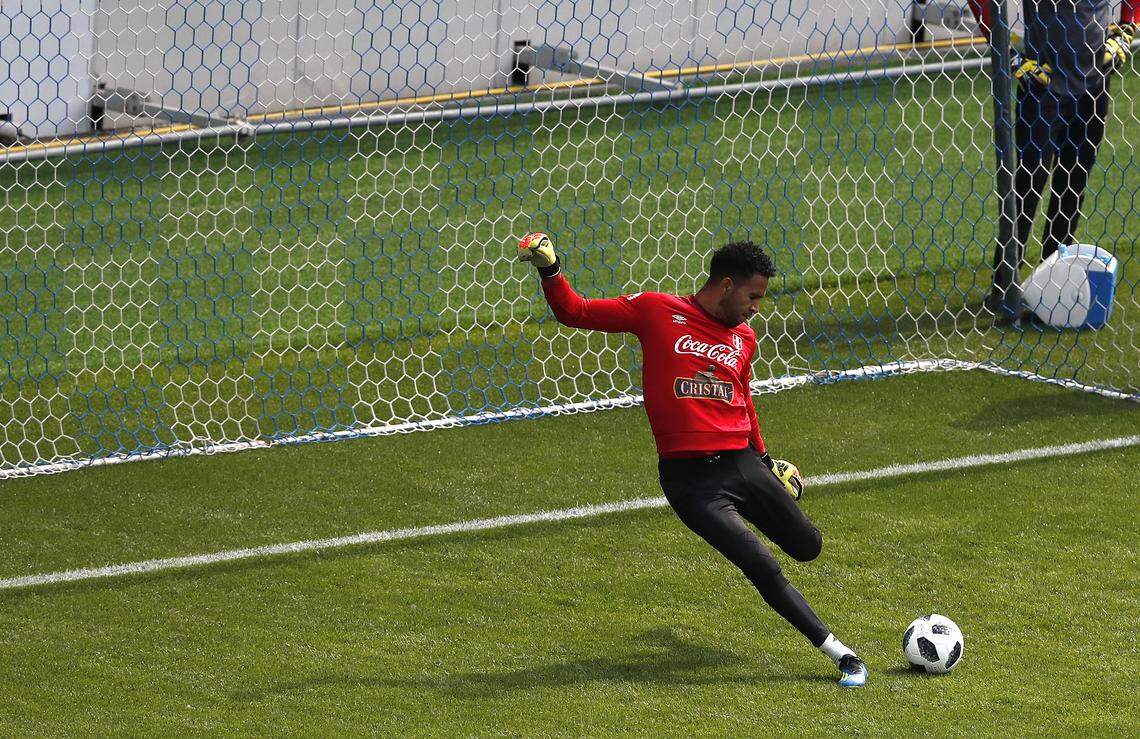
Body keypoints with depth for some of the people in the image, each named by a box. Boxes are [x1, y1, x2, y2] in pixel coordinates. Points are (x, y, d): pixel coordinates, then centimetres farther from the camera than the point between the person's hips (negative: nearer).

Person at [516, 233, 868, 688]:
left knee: (808, 547, 15)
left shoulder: (744, 338, 11)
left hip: (741, 463, 5)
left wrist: (764, 459, 30)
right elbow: (574, 313, 0)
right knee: (764, 569, -12)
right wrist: (550, 271, -15)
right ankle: (840, 654, -3)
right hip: (690, 479, -5)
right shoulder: (656, 311, -4)